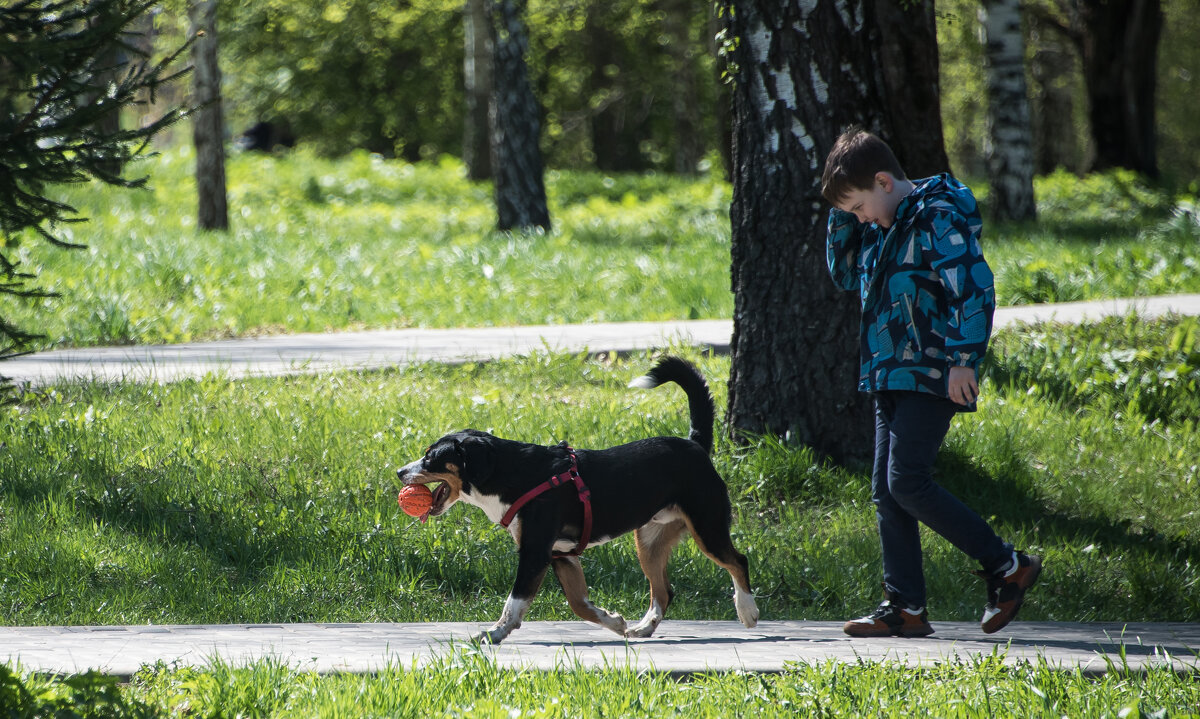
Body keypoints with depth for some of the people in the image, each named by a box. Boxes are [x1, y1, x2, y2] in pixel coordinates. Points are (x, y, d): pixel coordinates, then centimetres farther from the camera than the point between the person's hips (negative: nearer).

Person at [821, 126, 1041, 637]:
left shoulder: (937, 218, -12)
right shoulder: (883, 225, 16)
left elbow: (975, 286, -19)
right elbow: (845, 275, 26)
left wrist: (963, 359, -24)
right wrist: (843, 217, 12)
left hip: (932, 377, -10)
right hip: (892, 379, 10)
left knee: (907, 482, -15)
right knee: (886, 491, 4)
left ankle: (1007, 566, -6)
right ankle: (905, 608, 6)